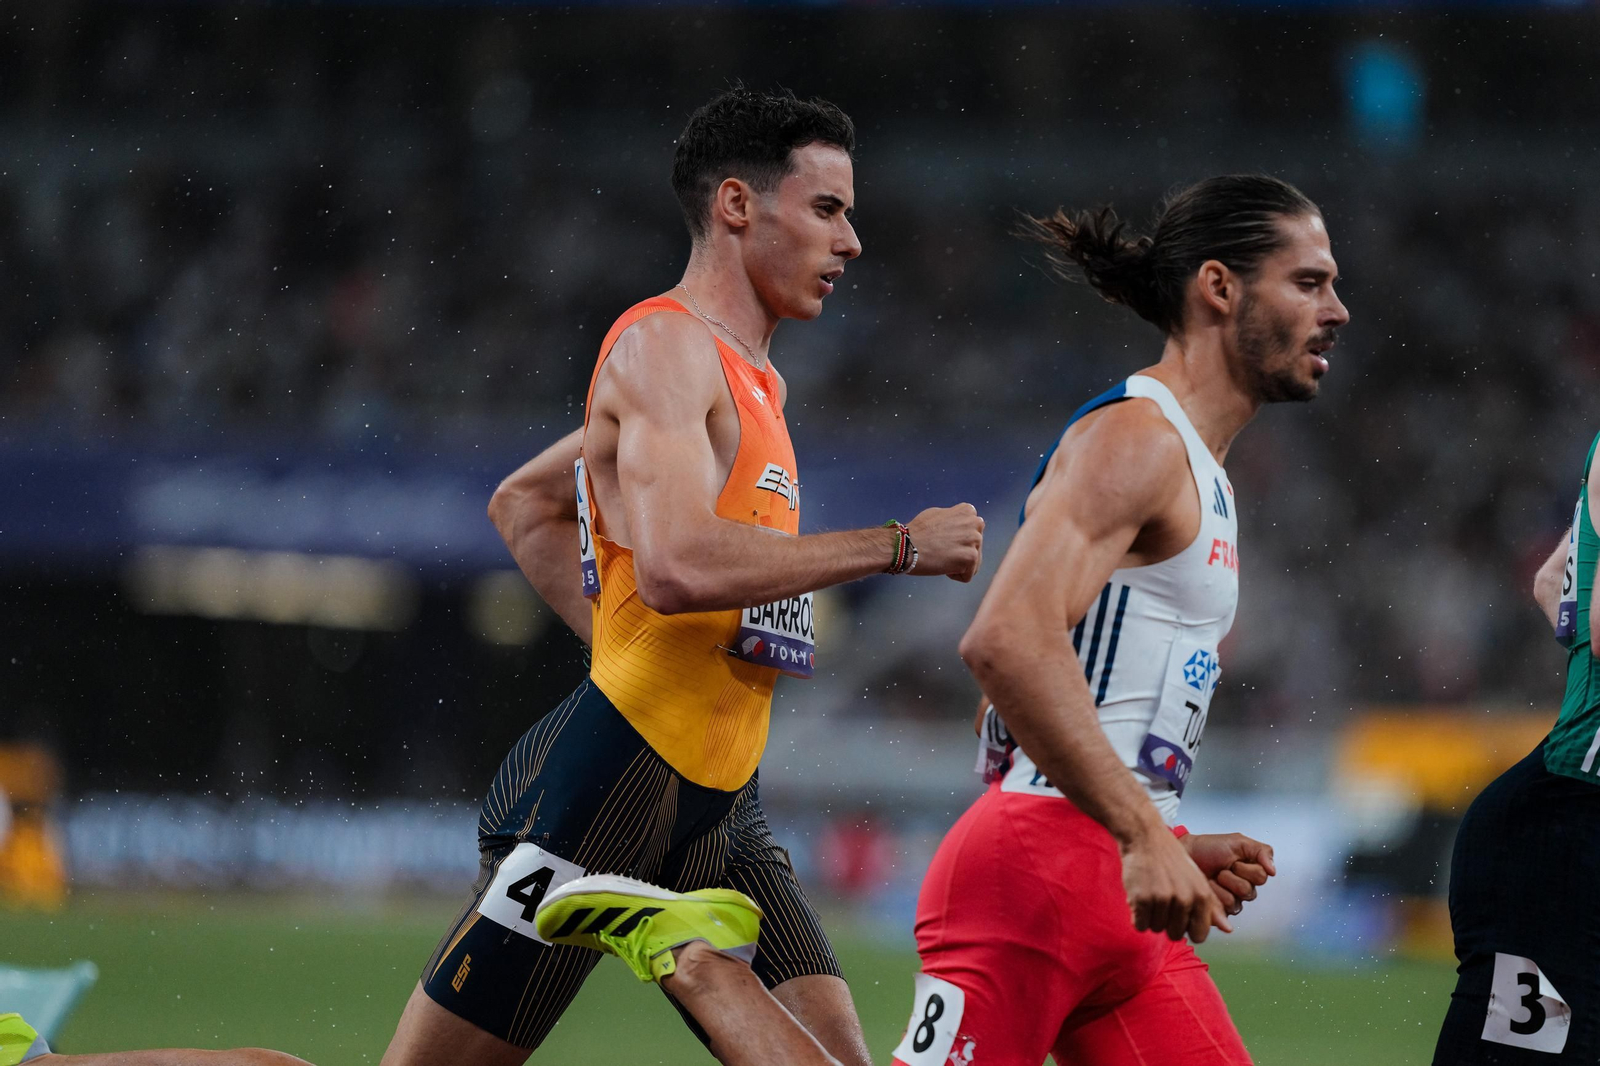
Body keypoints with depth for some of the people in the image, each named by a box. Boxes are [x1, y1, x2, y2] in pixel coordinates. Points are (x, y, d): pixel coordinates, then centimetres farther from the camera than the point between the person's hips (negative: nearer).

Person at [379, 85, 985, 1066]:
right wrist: (897, 545, -17)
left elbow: (523, 501, 32)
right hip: (616, 780, -9)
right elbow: (676, 565, -25)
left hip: (720, 810, 9)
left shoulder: (748, 379, 20)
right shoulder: (665, 343, -8)